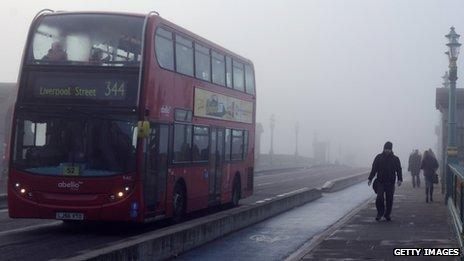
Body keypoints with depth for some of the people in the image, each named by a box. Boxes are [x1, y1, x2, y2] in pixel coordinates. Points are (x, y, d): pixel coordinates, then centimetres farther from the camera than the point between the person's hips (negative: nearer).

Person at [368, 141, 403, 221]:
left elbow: (399, 170, 4)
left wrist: (400, 179, -9)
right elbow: (374, 169, 6)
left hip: (390, 183, 1)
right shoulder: (379, 157, 5)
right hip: (380, 182, -1)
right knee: (379, 197, -13)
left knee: (389, 199, 4)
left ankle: (387, 215, 18)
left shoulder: (395, 159, 6)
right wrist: (370, 179, 0)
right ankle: (380, 212, 5)